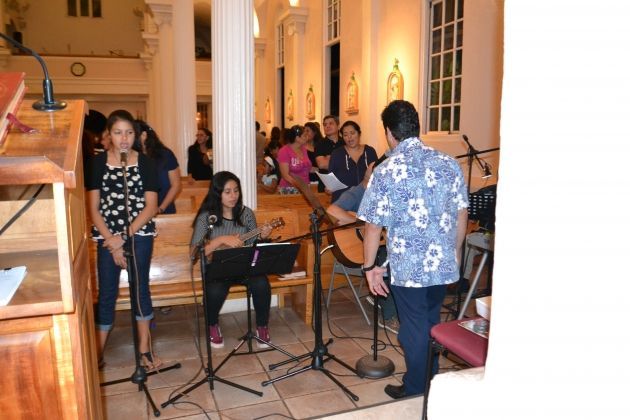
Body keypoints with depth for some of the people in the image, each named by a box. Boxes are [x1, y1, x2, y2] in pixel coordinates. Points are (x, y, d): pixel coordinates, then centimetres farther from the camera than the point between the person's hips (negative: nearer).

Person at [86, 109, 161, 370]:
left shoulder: (145, 163, -2)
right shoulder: (97, 163, -2)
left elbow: (151, 206, -6)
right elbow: (93, 208, -3)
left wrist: (124, 237, -13)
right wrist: (113, 243, -10)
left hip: (140, 235, 0)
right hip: (107, 237, 0)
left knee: (141, 288, 8)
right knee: (107, 293, 5)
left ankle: (144, 348, 21)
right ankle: (97, 354, 19)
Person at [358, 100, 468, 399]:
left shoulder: (385, 172, -13)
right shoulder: (449, 164, 0)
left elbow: (374, 226, -11)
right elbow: (461, 216, 6)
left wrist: (370, 267, 0)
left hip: (408, 268, -5)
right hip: (444, 265, 5)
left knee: (414, 329, 11)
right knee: (432, 323, 23)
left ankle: (416, 392, 29)